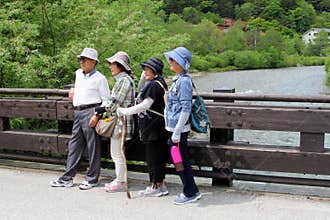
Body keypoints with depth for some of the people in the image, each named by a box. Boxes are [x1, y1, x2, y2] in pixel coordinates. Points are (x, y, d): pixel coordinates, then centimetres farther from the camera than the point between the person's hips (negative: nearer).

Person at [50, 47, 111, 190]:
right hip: (78, 113, 8)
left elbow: (106, 100, -8)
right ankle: (67, 178, 14)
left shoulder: (99, 78, -6)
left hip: (91, 112, -8)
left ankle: (92, 179, 8)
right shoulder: (78, 73, 16)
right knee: (74, 145, 9)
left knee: (93, 147, -1)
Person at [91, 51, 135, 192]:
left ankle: (120, 182, 8)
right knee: (116, 153, 16)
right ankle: (120, 179, 26)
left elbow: (115, 103, -19)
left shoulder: (124, 80, -15)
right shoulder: (121, 80, 16)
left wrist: (99, 110, -7)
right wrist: (100, 112, 10)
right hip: (117, 121, 10)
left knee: (118, 153, -2)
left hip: (121, 121, -10)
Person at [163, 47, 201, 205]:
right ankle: (190, 191, 25)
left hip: (179, 129, -10)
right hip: (174, 128, 10)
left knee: (181, 161, 0)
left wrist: (177, 132, -21)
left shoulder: (184, 81, -16)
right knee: (180, 160, 15)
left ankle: (190, 193, 13)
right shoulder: (177, 80, 14)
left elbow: (186, 109, -21)